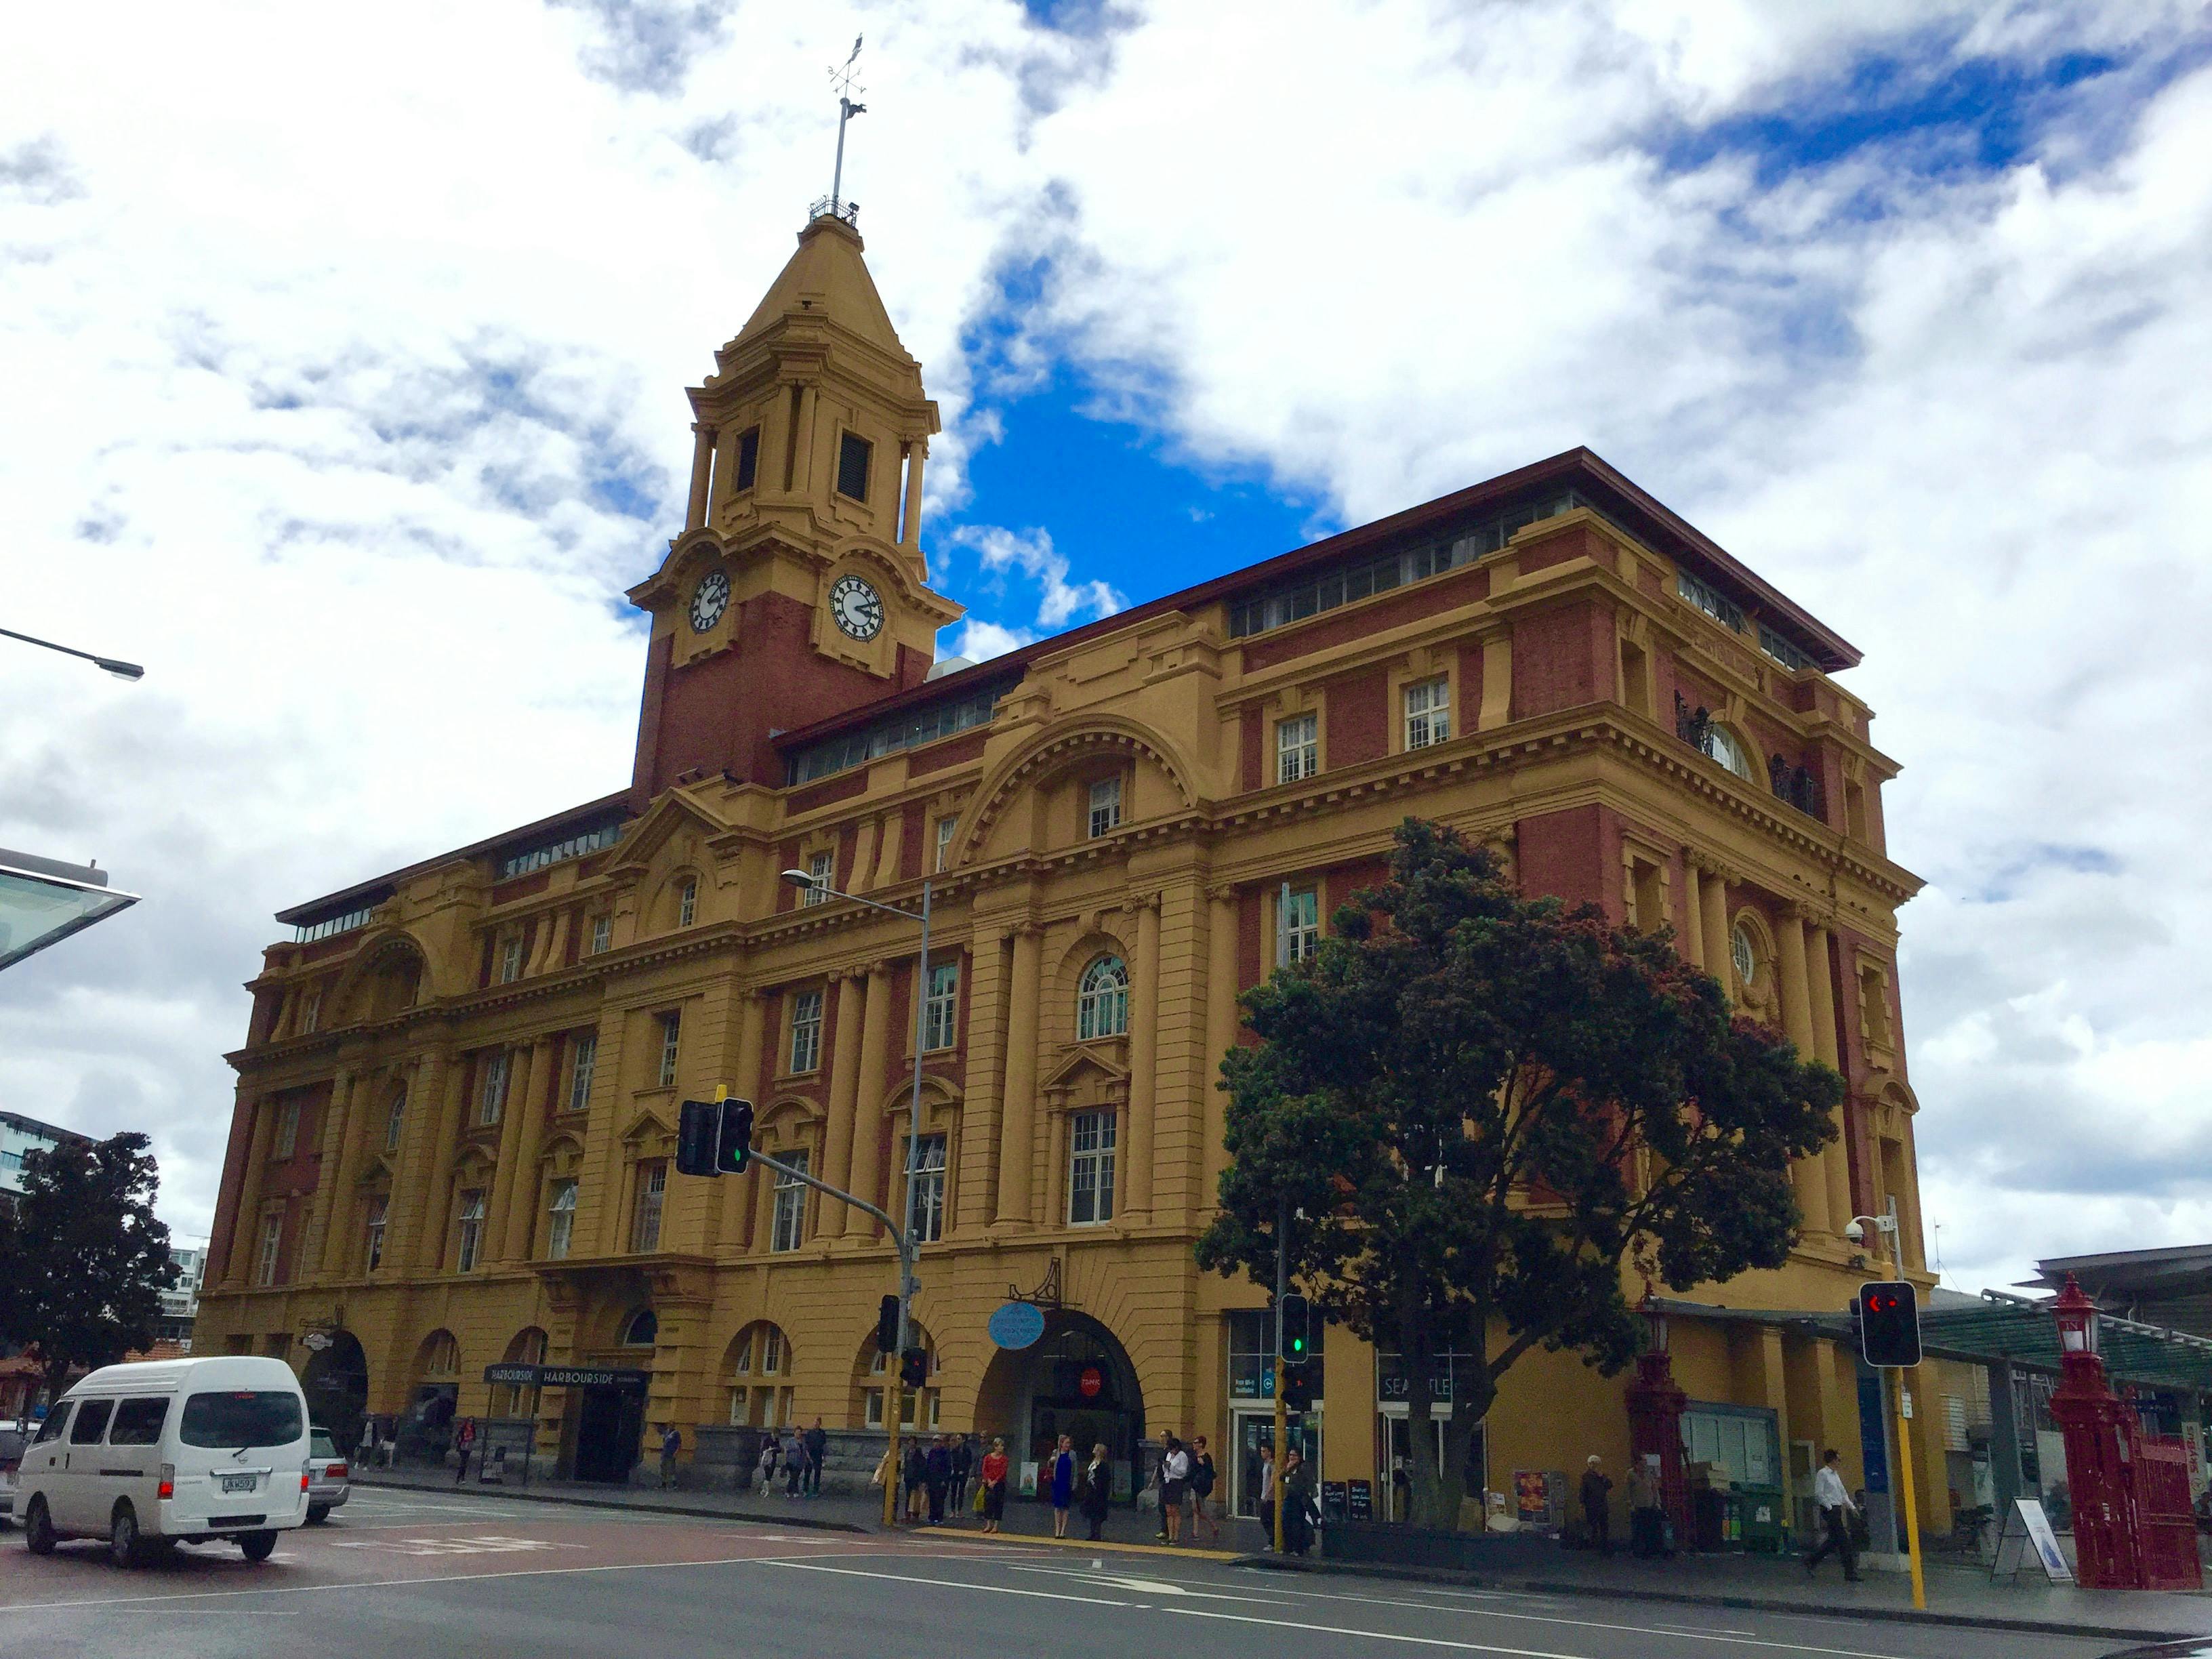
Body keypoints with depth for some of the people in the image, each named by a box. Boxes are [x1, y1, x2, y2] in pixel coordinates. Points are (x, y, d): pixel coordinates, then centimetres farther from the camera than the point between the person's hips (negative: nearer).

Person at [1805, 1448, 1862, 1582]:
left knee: (1833, 1540, 12)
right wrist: (1830, 1507, -15)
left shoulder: (1835, 1475, 17)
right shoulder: (1822, 1474, -10)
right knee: (1844, 1541, -8)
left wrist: (1852, 1507, 12)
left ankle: (1810, 1562, 20)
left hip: (1837, 1509, 9)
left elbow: (1843, 1493, 21)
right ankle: (1850, 1575, -4)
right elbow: (1819, 1494, -14)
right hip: (1829, 1510, -9)